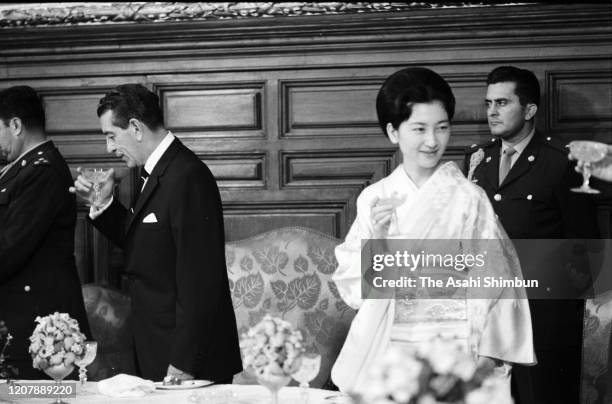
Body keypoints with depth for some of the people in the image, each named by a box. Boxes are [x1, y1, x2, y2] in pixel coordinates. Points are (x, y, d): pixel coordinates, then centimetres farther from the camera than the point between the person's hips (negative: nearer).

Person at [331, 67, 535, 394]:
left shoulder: (469, 198, -6)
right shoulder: (373, 199, 2)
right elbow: (353, 287, 2)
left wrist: (487, 359, -13)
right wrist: (375, 236, -15)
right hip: (386, 350, 2)